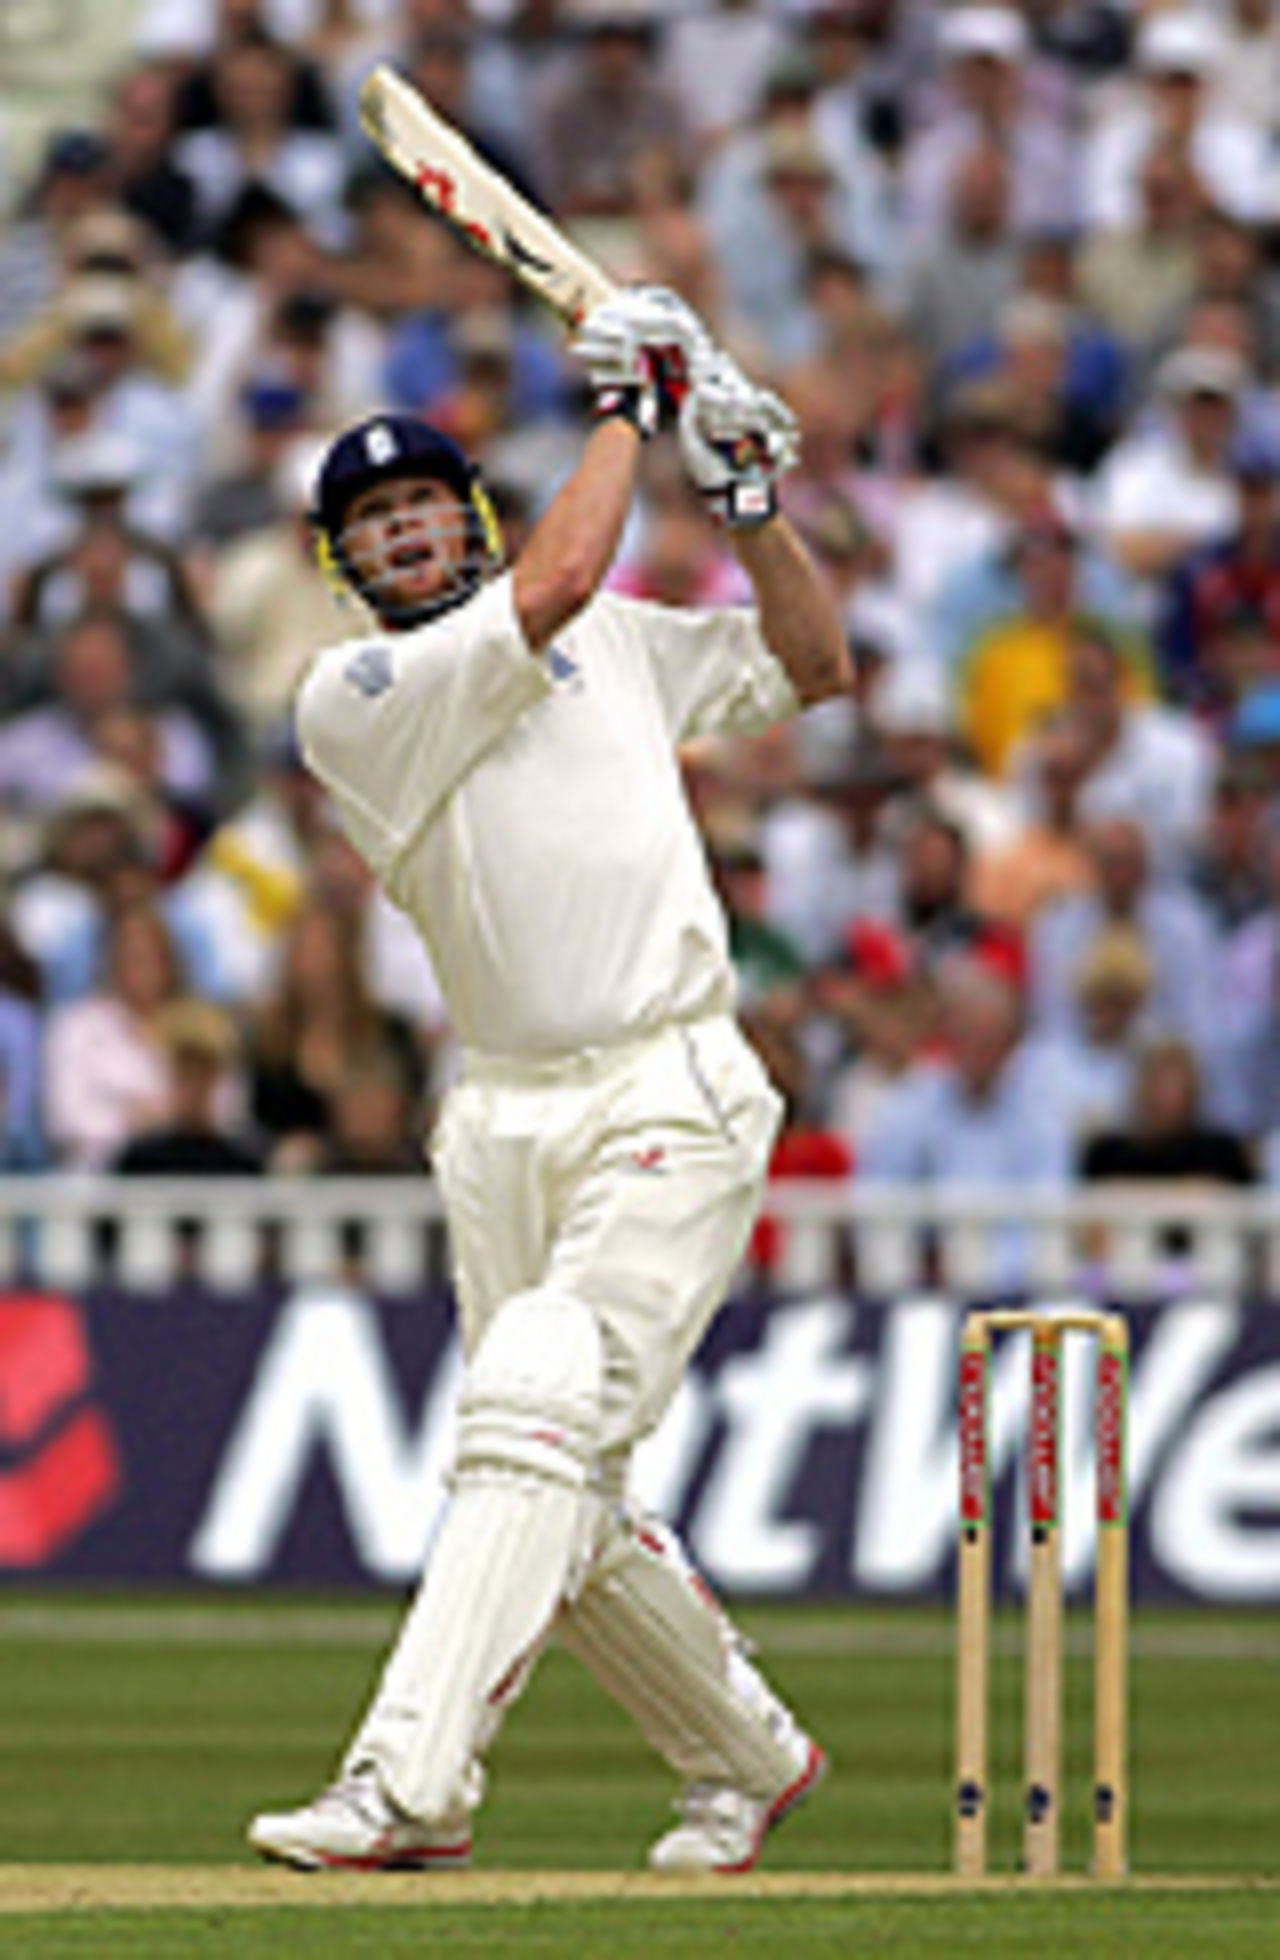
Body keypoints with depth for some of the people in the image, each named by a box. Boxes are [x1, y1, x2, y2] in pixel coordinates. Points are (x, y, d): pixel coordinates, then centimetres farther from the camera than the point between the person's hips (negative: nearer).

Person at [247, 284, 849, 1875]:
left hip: (674, 1103, -2)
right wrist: (621, 404, 0)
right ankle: (747, 1759, 29)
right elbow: (555, 577, -10)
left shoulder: (615, 643, 13)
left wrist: (748, 494, 8)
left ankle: (405, 1788, -28)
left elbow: (812, 667, 22)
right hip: (503, 1126, 2)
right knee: (563, 1501, 5)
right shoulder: (349, 700, 1)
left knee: (538, 1417, -19)